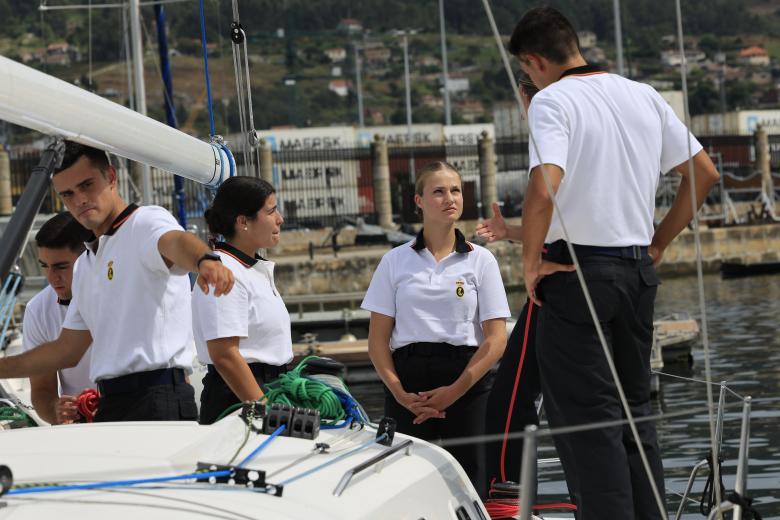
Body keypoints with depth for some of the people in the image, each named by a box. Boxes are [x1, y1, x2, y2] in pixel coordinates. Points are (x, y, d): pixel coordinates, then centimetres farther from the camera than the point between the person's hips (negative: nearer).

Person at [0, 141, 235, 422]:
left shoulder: (146, 222, -1)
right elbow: (66, 350, 30)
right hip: (109, 407, 8)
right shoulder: (86, 264, 26)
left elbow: (175, 242, -28)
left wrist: (206, 261, -51)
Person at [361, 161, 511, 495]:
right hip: (408, 380, 1)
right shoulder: (396, 261, 10)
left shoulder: (480, 260, 7)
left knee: (468, 479, -6)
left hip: (467, 382, -1)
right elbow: (378, 339, 6)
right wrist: (399, 392, -9)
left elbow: (496, 339, 1)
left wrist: (455, 391, -10)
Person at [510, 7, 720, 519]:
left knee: (586, 417, -2)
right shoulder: (645, 97, 9)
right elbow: (704, 172, 12)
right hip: (639, 270, 7)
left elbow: (543, 189, -26)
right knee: (635, 408, 16)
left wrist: (530, 261, -13)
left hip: (578, 268, -6)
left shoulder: (553, 101, -11)